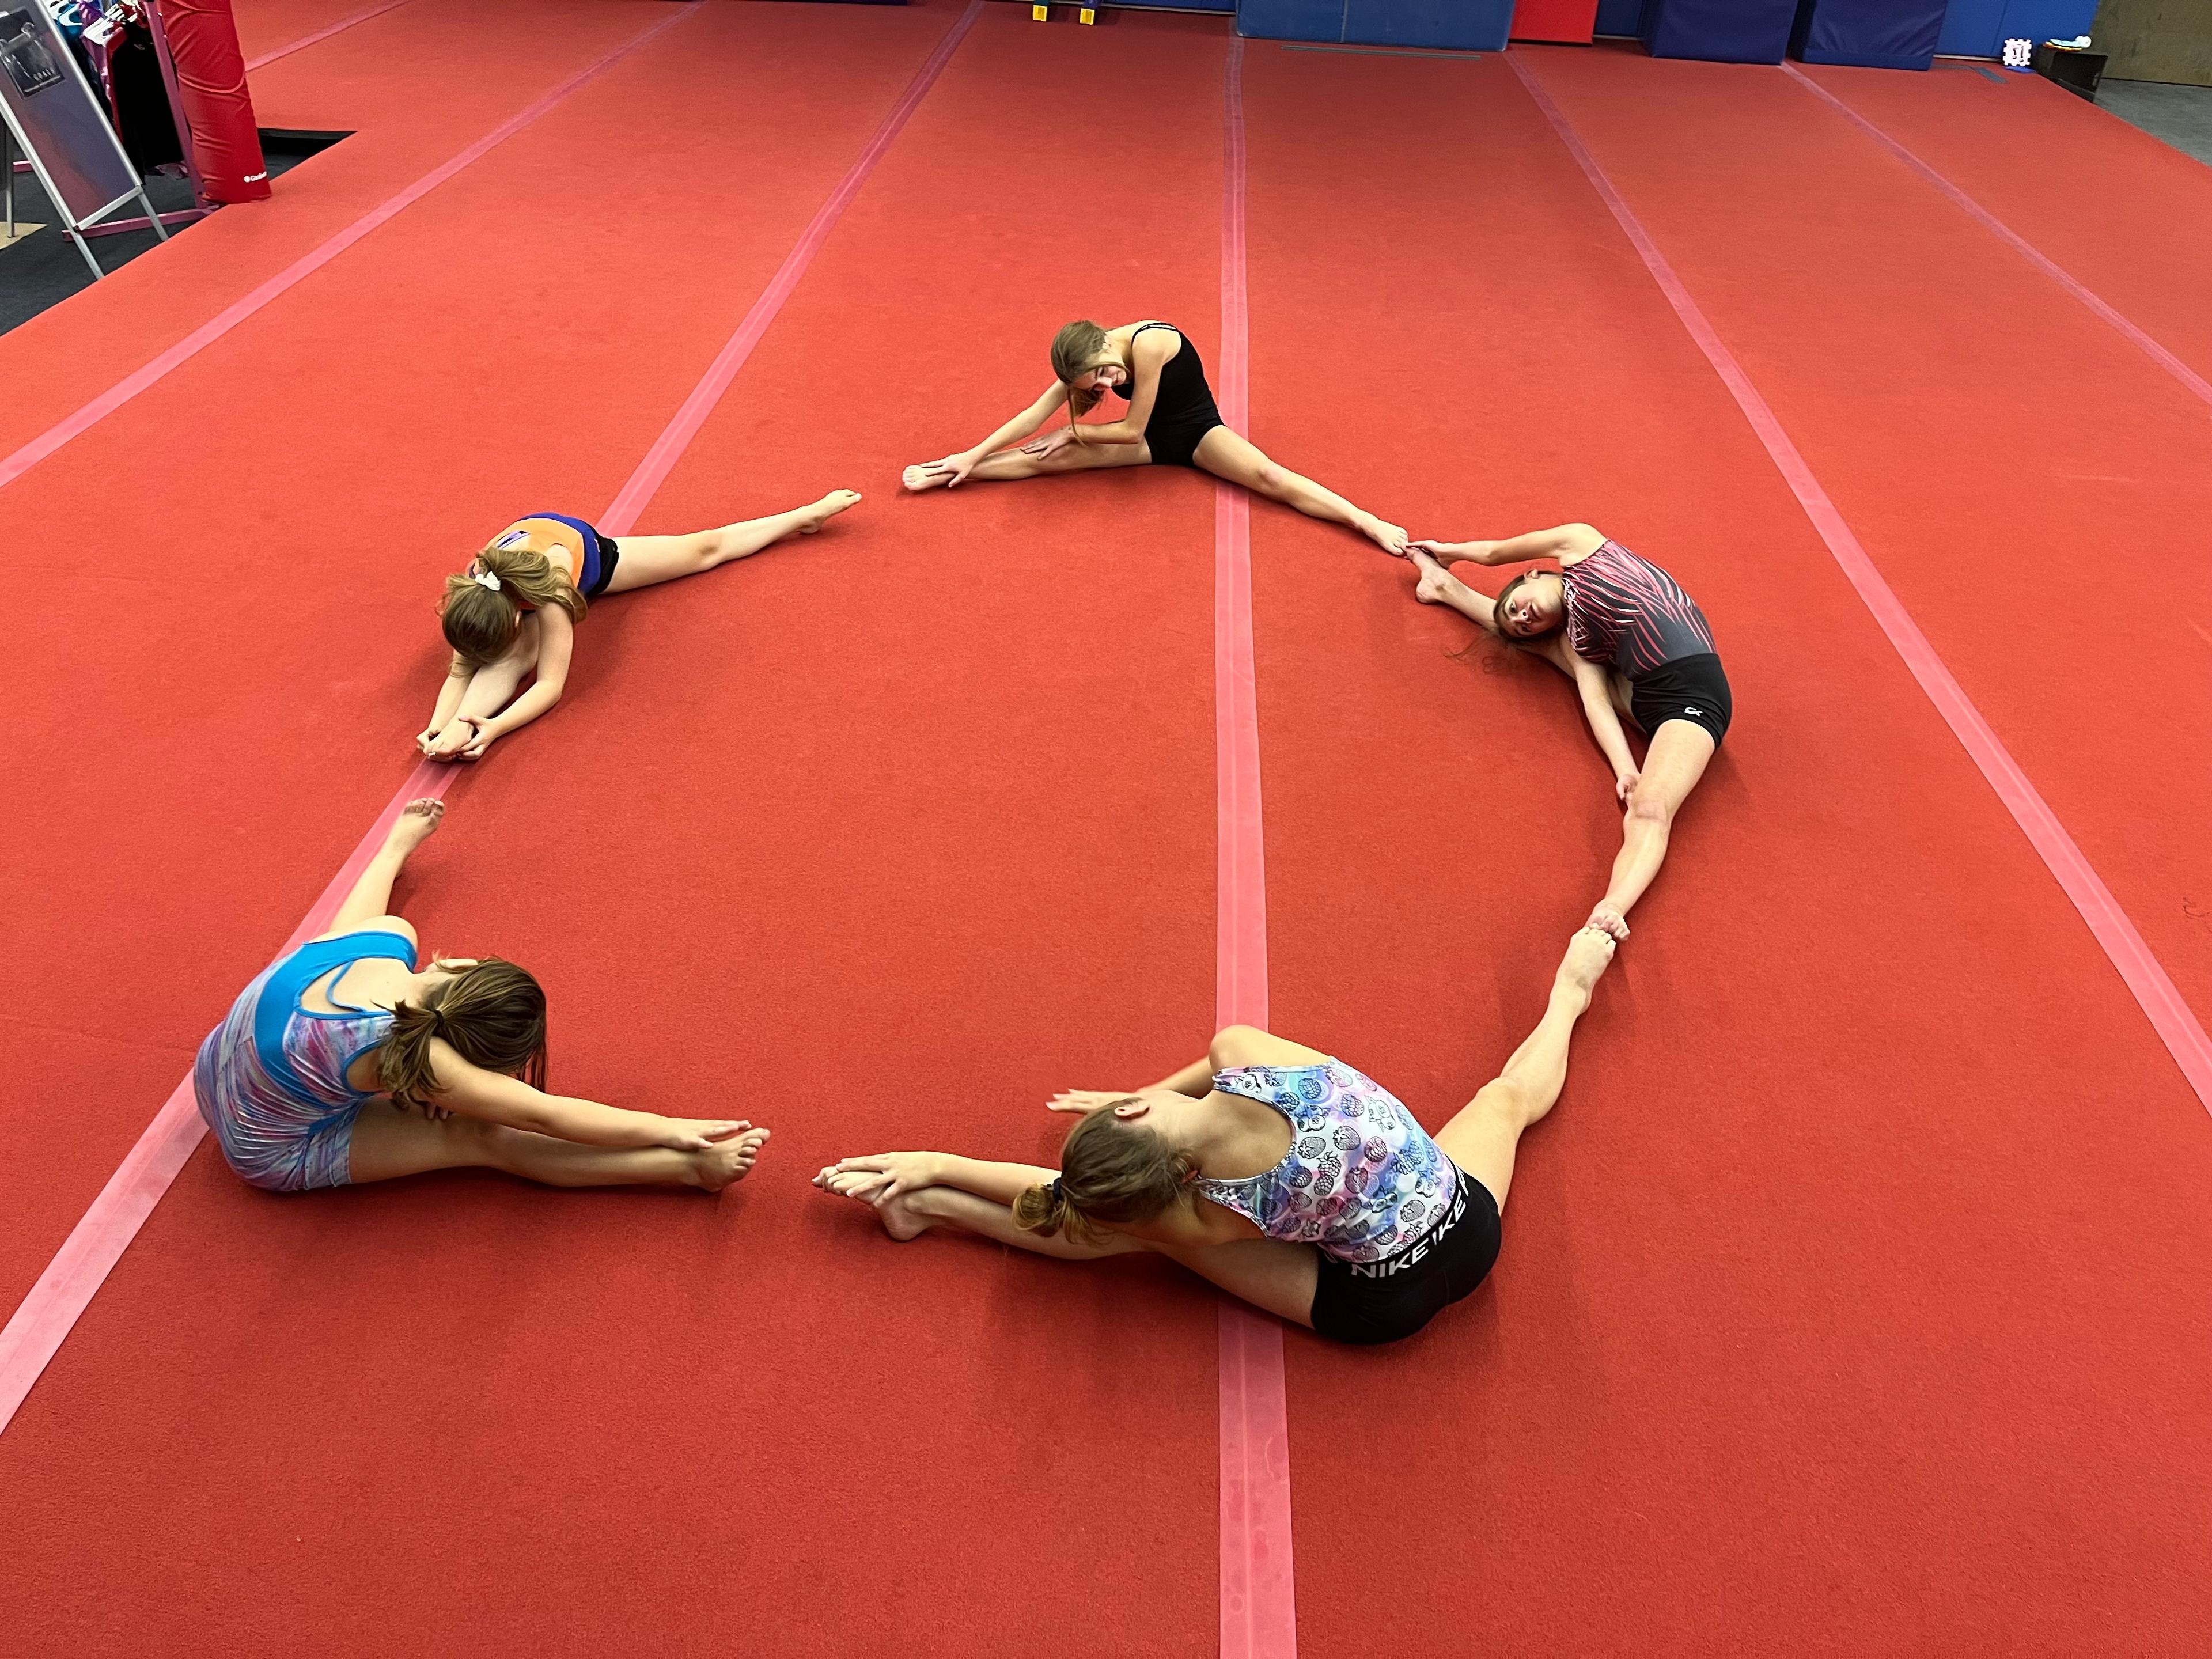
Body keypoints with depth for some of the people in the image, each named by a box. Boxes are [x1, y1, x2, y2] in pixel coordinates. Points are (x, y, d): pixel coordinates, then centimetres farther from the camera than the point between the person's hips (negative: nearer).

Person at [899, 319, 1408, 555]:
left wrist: (1072, 431, -16)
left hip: (1196, 430, -5)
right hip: (1152, 440, 5)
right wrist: (972, 456, -14)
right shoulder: (1087, 365, -14)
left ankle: (1370, 522, -38)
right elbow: (1035, 415, -12)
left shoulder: (1147, 345, -34)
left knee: (1268, 477, -30)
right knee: (1048, 459, -11)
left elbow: (1132, 429, -26)